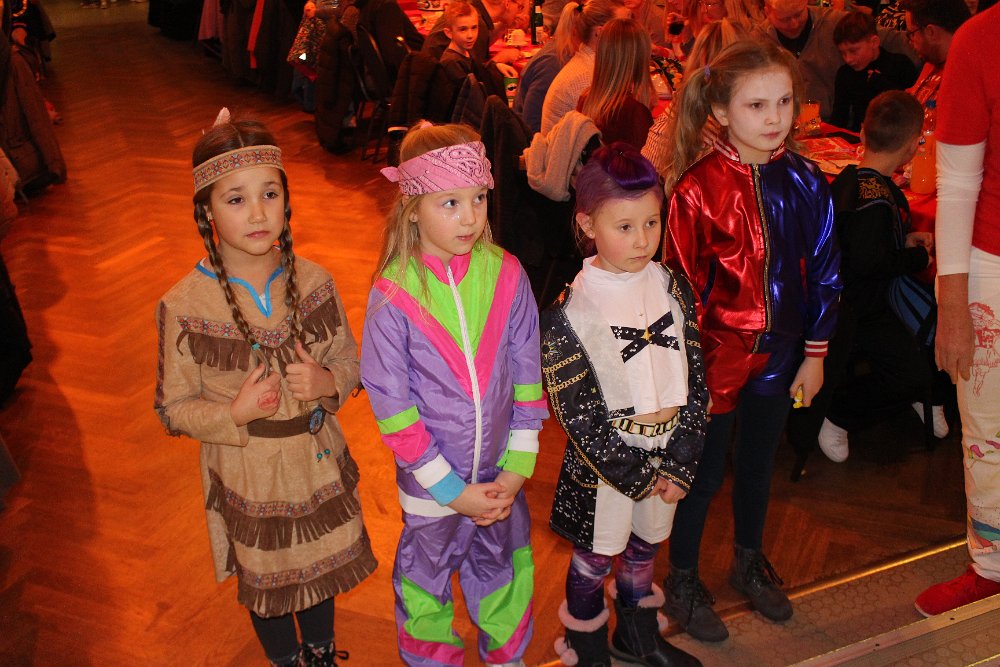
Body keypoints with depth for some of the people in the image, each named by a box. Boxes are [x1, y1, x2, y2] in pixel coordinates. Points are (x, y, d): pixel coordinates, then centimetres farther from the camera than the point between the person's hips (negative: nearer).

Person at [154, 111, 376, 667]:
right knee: (265, 584, 22)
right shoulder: (184, 307, -20)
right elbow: (174, 409, -10)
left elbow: (349, 360, 0)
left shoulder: (313, 282, -12)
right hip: (247, 480, -2)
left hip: (318, 462, 2)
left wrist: (328, 382, -22)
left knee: (320, 568, 25)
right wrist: (234, 413, -28)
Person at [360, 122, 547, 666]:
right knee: (426, 586, 19)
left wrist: (517, 468, -6)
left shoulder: (507, 275, -10)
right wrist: (453, 490, -13)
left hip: (501, 478, 3)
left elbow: (527, 379, -4)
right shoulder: (393, 297, -19)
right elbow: (391, 404, -15)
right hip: (431, 484, -2)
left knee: (505, 576, 23)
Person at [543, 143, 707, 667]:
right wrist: (637, 474, -13)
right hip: (604, 459, -4)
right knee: (595, 557, 14)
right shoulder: (569, 312, -18)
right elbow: (576, 413, -15)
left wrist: (678, 463, -7)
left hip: (667, 452, 5)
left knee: (644, 546, 23)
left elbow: (696, 379, -1)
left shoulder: (672, 287, -3)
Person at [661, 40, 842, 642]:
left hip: (778, 353, 4)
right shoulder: (698, 187, -16)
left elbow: (824, 272, 4)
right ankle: (682, 580, 32)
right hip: (715, 354, -4)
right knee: (705, 471, 10)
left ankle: (750, 563, 45)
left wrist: (815, 352, 5)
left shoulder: (806, 181, -3)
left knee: (759, 461, 21)